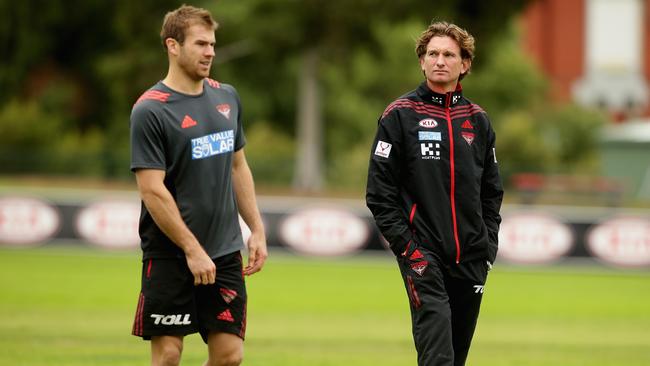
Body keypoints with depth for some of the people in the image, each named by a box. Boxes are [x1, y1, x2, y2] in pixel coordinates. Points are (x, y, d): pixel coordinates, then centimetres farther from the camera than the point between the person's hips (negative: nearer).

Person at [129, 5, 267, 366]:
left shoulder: (226, 97, 10)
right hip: (170, 256, -6)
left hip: (225, 253, 6)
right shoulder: (150, 110, -11)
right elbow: (152, 190, -15)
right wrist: (192, 250, -16)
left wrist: (257, 230, 13)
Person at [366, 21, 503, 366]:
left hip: (470, 259, 5)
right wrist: (404, 244, -10)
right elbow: (380, 191, -4)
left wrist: (489, 243, 9)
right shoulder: (400, 115, -1)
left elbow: (491, 191, 19)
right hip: (422, 253, -5)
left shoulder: (477, 120, 12)